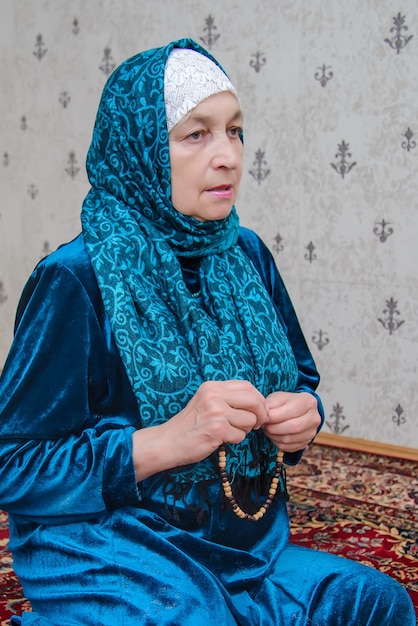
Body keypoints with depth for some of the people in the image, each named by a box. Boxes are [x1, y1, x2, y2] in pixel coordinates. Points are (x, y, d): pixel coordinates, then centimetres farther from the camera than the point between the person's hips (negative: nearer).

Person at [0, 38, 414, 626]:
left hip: (254, 552, 5)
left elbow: (300, 378, 17)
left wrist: (302, 416, -8)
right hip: (112, 564, -5)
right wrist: (168, 441, -25)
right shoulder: (76, 279, -14)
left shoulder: (247, 256, 4)